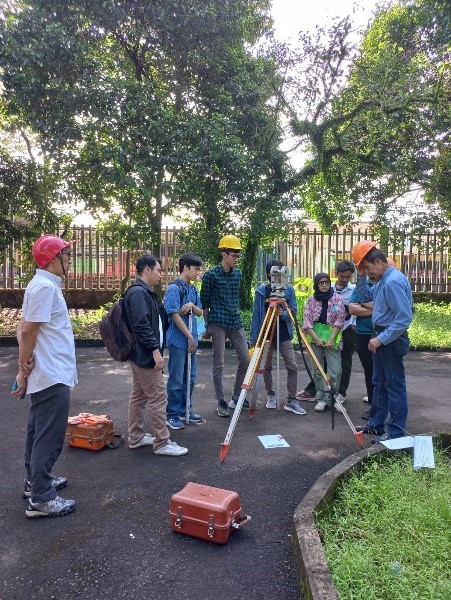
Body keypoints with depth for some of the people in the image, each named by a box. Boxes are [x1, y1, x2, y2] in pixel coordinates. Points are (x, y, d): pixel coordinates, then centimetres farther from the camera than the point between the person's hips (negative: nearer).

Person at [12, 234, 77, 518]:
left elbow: (24, 329, 13)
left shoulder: (44, 285, 12)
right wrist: (24, 369, -10)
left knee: (38, 430, 19)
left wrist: (26, 367, 2)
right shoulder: (45, 286, -18)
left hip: (48, 374, 10)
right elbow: (28, 331, -20)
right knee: (50, 435, -3)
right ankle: (41, 498, 7)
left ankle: (35, 481, 32)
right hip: (53, 375, -10)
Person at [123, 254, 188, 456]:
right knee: (158, 398, -5)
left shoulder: (144, 292, 16)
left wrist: (155, 349, 22)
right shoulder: (138, 292, -18)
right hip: (145, 356, -11)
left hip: (141, 355, 11)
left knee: (139, 396, 16)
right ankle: (162, 443, 3)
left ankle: (135, 437, 25)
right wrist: (155, 350, -25)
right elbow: (141, 325, -26)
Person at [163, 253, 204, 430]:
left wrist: (192, 305, -9)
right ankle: (172, 415, 12)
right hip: (178, 341, -8)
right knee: (176, 380, 0)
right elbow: (175, 316, -17)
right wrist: (190, 337, -14)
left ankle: (185, 410, 27)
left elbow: (199, 313, 14)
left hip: (191, 340, 8)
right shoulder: (174, 289, -13)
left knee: (190, 378, 14)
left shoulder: (193, 290, 11)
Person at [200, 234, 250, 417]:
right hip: (218, 324, -6)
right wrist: (208, 324, 1)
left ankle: (237, 396, 24)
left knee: (245, 359, 6)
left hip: (236, 323, 6)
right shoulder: (211, 275, -8)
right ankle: (221, 403, 11)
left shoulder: (238, 274, 9)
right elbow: (204, 301, -2)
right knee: (219, 364, 0)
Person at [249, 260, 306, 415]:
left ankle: (291, 401, 5)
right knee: (267, 366, 8)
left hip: (284, 335, 1)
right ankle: (271, 396, 27)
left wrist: (283, 313, -24)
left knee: (292, 366, -4)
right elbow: (256, 315, -3)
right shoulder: (261, 291, -5)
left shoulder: (289, 289, 0)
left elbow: (294, 310, 0)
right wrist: (253, 338, -5)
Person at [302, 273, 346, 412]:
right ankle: (321, 399, 15)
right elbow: (307, 321, 0)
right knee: (317, 370, 4)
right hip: (315, 336, 1)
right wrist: (316, 338, -11)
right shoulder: (311, 300, 4)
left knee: (335, 371, -7)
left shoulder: (337, 298, 1)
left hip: (332, 337, -1)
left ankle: (334, 398, 10)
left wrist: (331, 339, -12)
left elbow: (339, 321, -3)